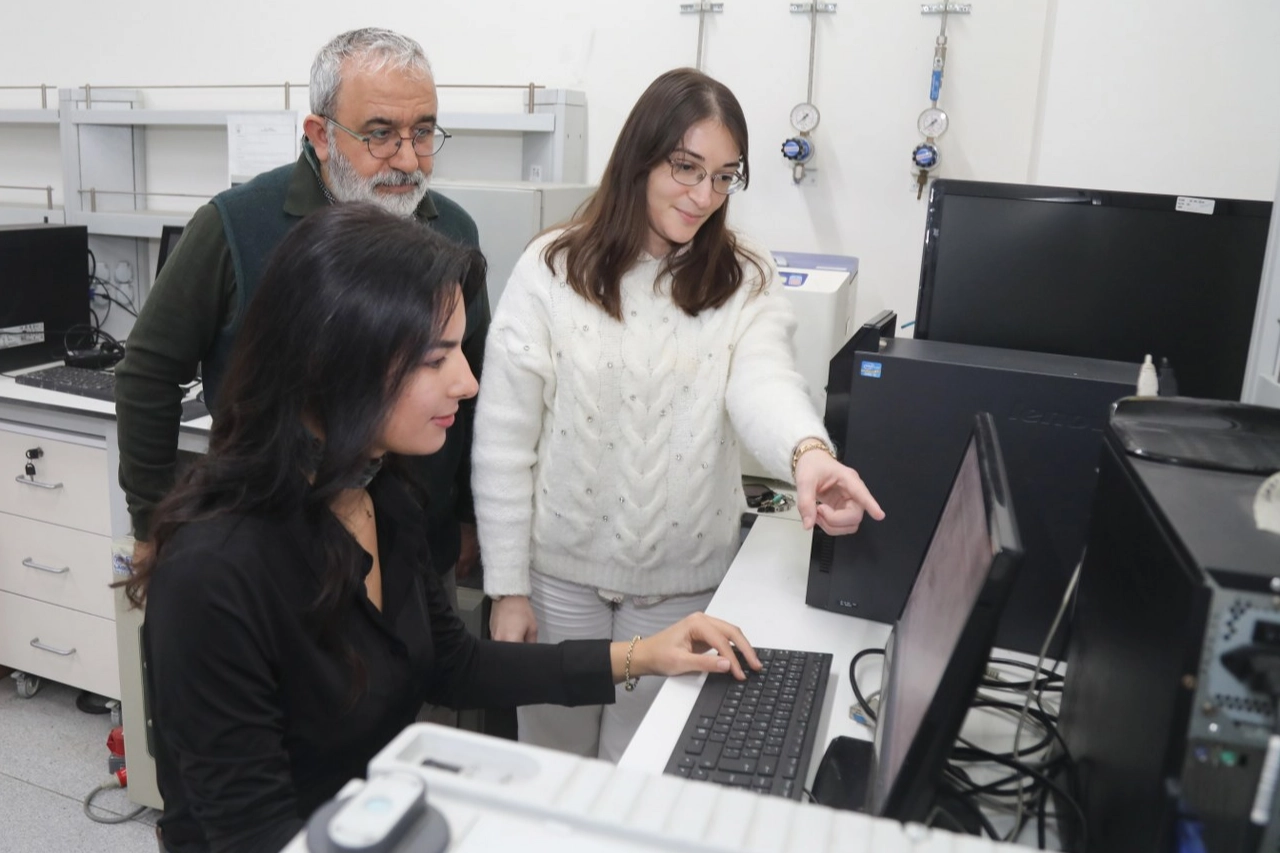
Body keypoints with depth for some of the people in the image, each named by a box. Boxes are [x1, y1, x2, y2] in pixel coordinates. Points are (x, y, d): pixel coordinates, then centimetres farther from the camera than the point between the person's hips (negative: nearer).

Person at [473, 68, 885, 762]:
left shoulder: (746, 281, -1)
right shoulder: (553, 269, -7)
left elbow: (763, 381, -21)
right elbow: (503, 439, -6)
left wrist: (807, 452, -44)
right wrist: (507, 588, -7)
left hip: (683, 583, 1)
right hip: (562, 574, 0)